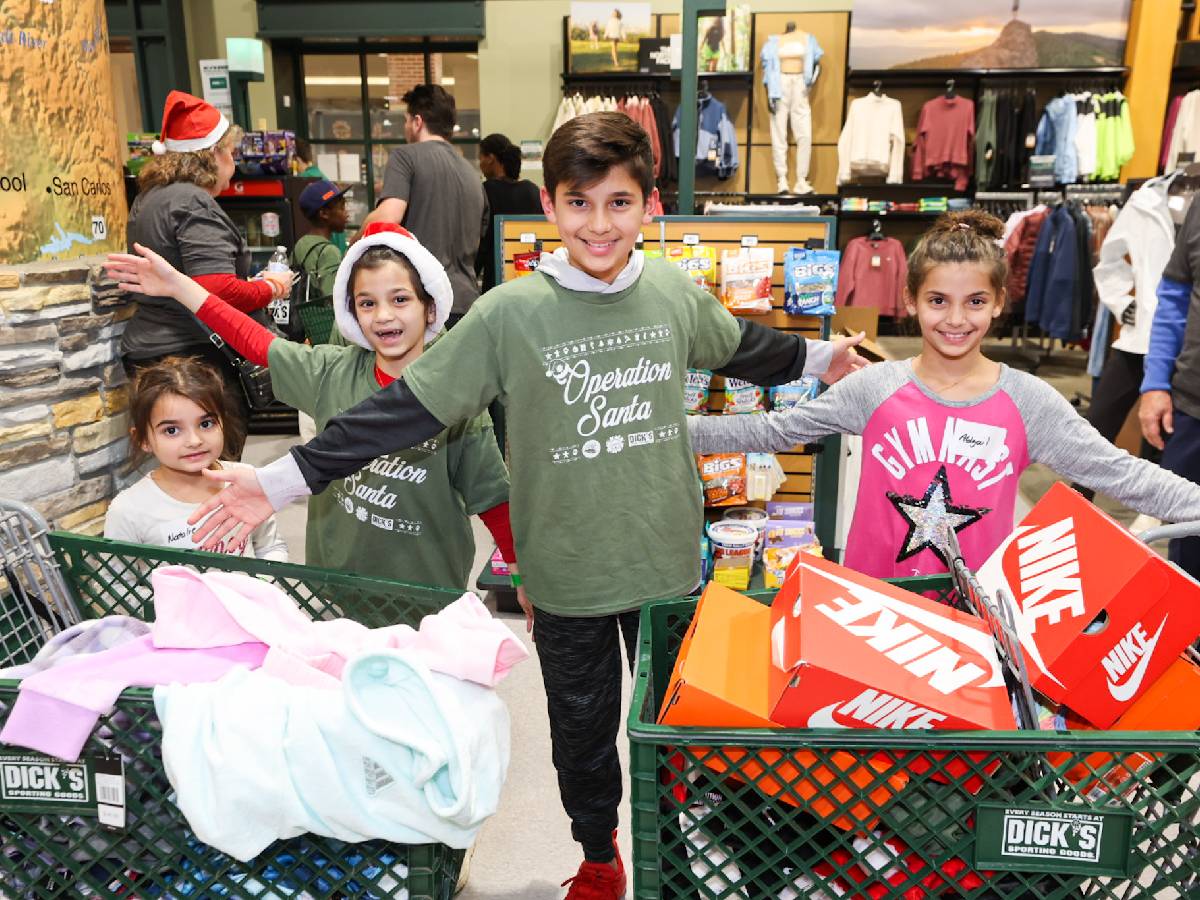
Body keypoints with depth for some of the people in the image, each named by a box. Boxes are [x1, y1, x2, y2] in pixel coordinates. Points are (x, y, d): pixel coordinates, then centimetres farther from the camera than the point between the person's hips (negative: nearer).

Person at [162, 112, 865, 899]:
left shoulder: (678, 294, -6)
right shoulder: (510, 314, -15)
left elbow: (740, 347, 16)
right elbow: (407, 409, -14)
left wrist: (818, 357, 30)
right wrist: (286, 480, -17)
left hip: (667, 564, 2)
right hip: (567, 573, -1)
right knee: (582, 730, 19)